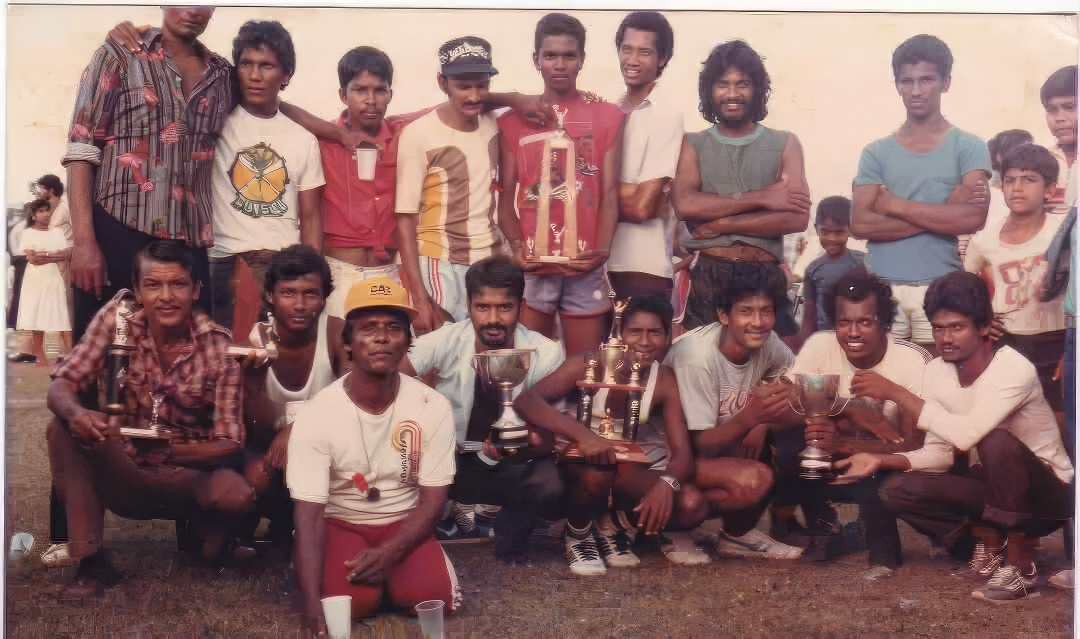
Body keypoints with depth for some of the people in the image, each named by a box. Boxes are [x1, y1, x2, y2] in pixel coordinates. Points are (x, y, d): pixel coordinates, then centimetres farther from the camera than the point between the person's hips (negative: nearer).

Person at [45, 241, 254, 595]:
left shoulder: (219, 347, -13)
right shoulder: (117, 318, -9)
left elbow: (229, 443, -14)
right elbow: (61, 386, -11)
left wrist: (169, 452, -34)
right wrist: (76, 413, -36)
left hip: (189, 475, -1)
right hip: (124, 475, 2)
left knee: (236, 495, -32)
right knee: (64, 429, -22)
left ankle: (206, 532, 7)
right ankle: (91, 562, -15)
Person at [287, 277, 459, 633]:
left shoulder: (434, 407, -13)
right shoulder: (315, 415, -19)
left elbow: (433, 500, -7)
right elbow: (309, 514, -21)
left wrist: (389, 553, -25)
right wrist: (312, 603, -35)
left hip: (404, 524, 1)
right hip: (341, 523, -1)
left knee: (431, 595, -26)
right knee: (353, 601, -29)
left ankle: (384, 568, 8)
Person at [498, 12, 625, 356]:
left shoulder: (608, 116, 6)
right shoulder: (513, 121, 8)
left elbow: (609, 193, 1)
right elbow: (506, 195, 5)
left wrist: (602, 250, -14)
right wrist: (517, 245, -12)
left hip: (585, 267, 0)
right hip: (532, 267, 0)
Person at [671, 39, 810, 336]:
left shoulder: (784, 144, 7)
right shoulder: (693, 145, 8)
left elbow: (797, 218, -6)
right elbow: (685, 205, -11)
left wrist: (719, 224, -9)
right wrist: (760, 198, -12)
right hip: (706, 281, 0)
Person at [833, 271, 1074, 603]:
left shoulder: (1014, 369, -26)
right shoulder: (937, 372, -6)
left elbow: (966, 434, -40)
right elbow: (938, 453, -3)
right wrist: (881, 460, -20)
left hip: (1048, 492, -5)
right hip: (993, 488, 6)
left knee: (997, 440, -36)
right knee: (897, 490, -15)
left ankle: (1018, 562, -17)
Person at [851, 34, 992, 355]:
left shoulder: (968, 147, 4)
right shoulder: (876, 152, 9)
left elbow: (973, 218, -11)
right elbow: (860, 224, -3)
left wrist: (896, 205, -5)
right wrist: (941, 215, -9)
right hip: (881, 286, 2)